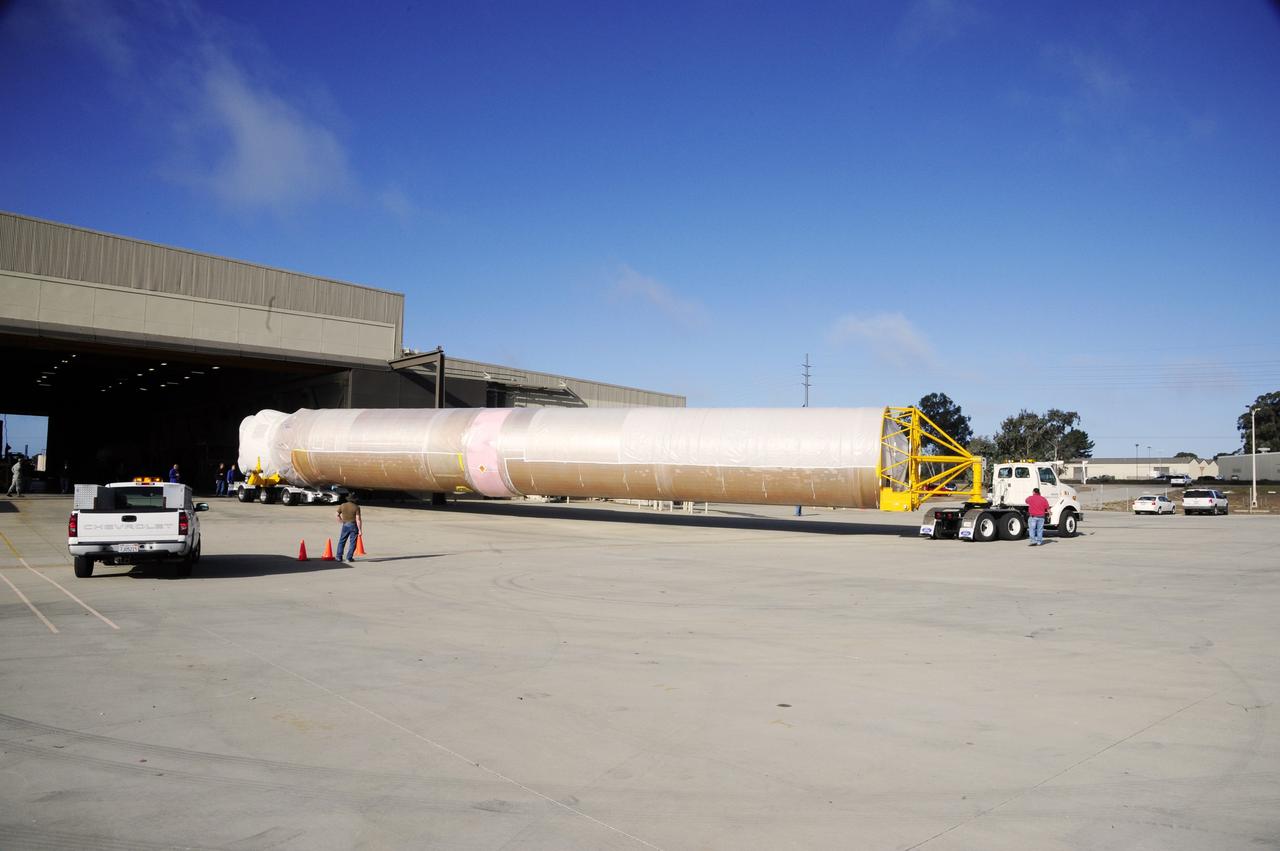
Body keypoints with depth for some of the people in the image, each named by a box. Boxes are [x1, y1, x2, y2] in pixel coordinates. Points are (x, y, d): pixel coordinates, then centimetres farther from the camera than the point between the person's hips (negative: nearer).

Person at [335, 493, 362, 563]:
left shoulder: (342, 506, 0)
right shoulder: (356, 507, -10)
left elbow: (337, 515, 8)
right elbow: (358, 519, -14)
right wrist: (360, 530, -12)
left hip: (345, 525, 3)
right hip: (353, 526, -3)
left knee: (341, 541, 14)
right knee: (352, 542, 4)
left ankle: (339, 557, 14)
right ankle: (349, 557, 1)